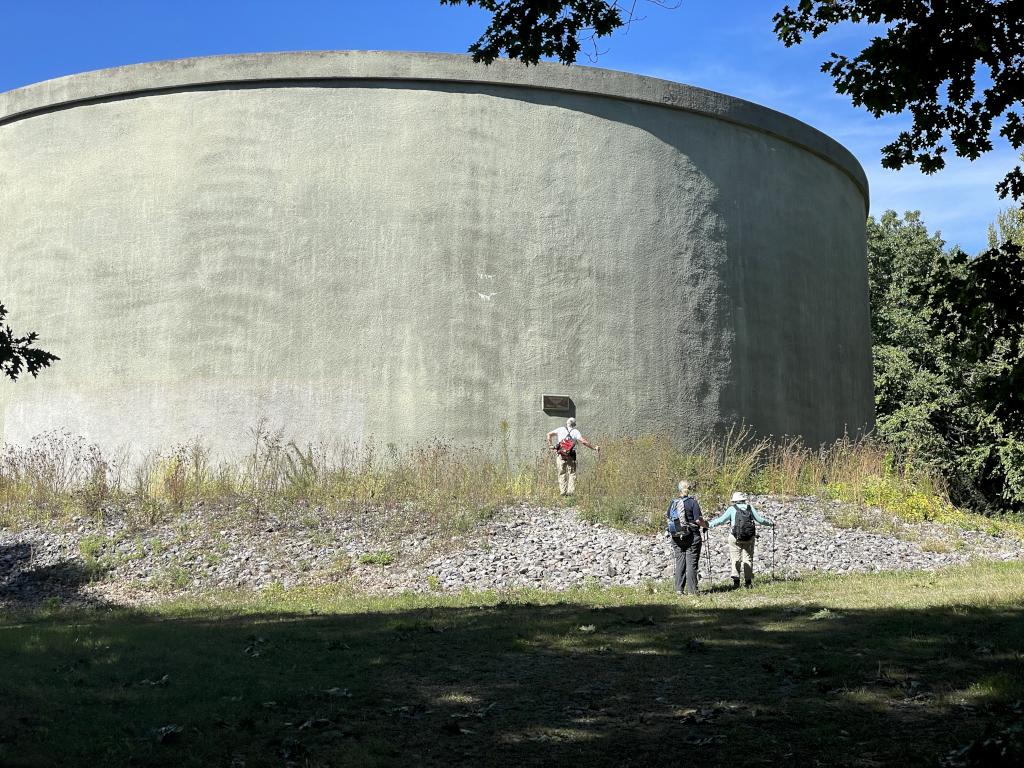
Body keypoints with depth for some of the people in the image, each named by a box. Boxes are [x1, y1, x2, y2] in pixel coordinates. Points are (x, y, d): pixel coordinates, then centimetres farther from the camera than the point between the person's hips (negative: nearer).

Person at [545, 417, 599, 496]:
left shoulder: (560, 429, 9)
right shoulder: (575, 432, 3)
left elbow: (549, 434, 2)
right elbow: (583, 441, -6)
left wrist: (550, 445, 5)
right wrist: (593, 448, -1)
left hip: (560, 455, 1)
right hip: (571, 455, -1)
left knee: (562, 473, 6)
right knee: (572, 473, 5)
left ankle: (562, 491, 1)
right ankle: (570, 491, -4)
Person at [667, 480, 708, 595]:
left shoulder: (673, 503, 5)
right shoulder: (692, 502, -11)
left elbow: (668, 519, 12)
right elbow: (698, 520, -14)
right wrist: (706, 525, 4)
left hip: (676, 537, 5)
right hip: (692, 537, -5)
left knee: (680, 562, 10)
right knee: (691, 563, -1)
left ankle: (679, 589, 8)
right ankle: (692, 590, 0)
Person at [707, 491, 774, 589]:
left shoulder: (732, 509, 0)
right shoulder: (750, 508, 7)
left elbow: (721, 520, -6)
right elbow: (760, 519, 10)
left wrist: (708, 524, 0)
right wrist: (771, 523, 26)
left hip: (735, 537, -2)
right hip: (749, 537, 2)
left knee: (736, 559, 3)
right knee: (748, 559, 9)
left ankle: (736, 580, -8)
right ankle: (748, 581, 8)